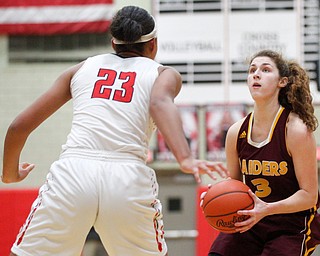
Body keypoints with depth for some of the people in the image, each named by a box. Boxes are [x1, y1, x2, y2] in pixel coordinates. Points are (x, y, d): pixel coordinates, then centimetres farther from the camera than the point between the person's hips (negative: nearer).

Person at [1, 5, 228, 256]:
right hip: (129, 178, -1)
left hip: (73, 172, 1)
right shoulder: (164, 73, 19)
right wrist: (186, 159, -22)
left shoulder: (82, 69, 26)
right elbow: (161, 103, -7)